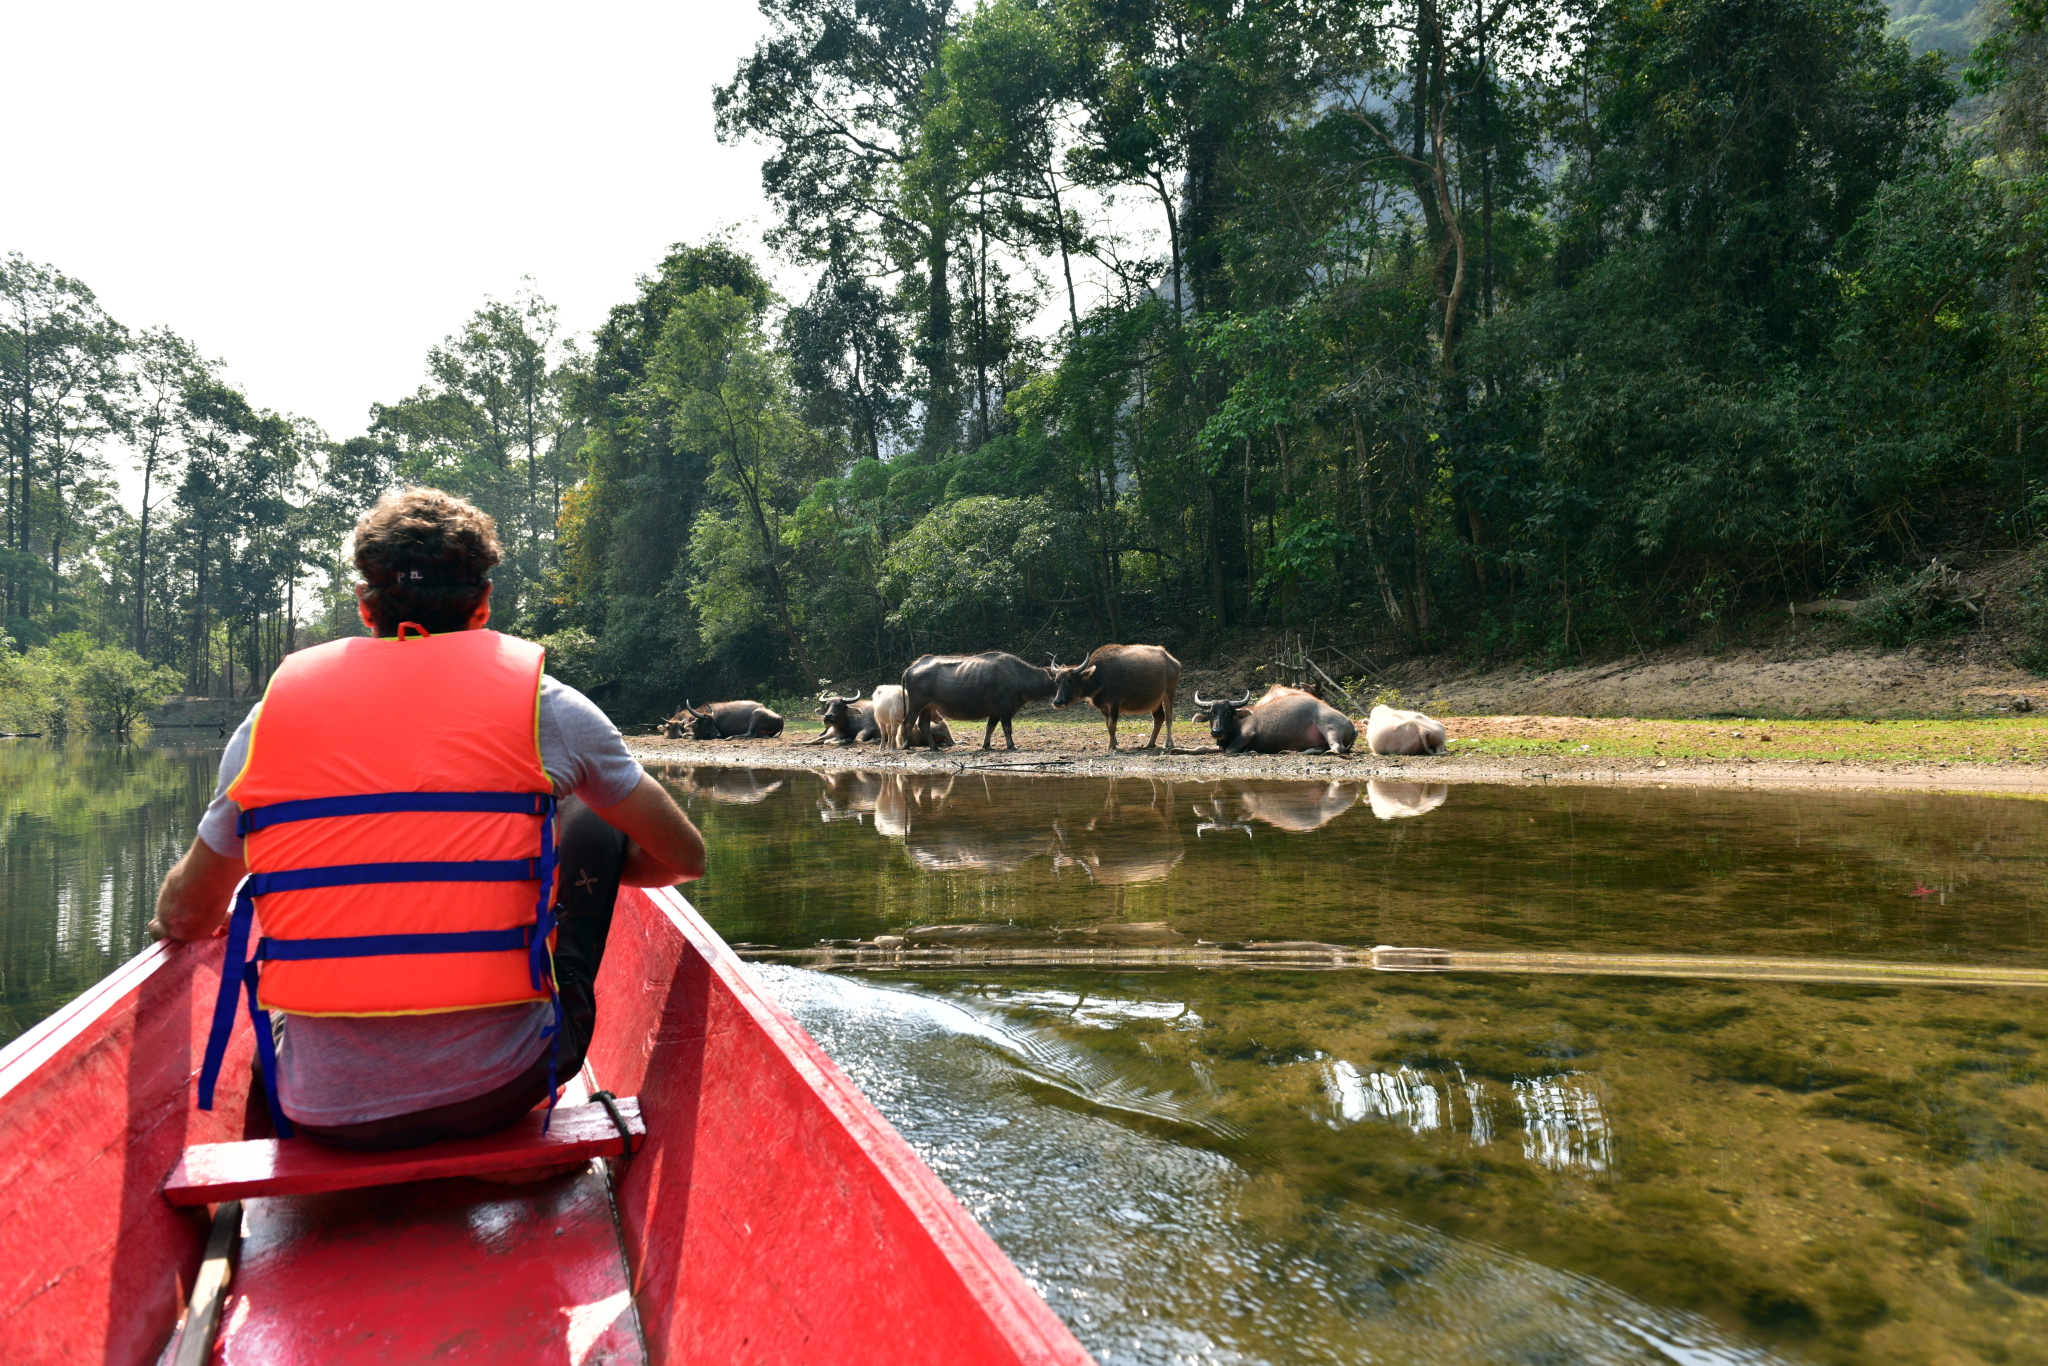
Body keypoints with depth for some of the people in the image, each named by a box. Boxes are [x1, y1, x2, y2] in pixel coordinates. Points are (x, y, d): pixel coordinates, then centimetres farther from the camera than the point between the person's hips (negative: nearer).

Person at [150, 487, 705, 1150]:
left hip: (324, 1113, 3)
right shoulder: (543, 704, -3)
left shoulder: (269, 716, 3)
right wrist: (593, 864, 28)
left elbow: (182, 917, 14)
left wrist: (198, 919, 39)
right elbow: (684, 858, 6)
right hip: (496, 1093, -2)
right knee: (591, 821, 17)